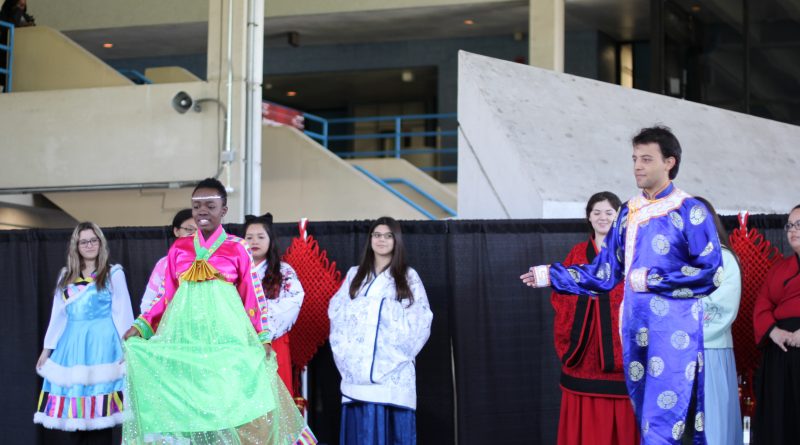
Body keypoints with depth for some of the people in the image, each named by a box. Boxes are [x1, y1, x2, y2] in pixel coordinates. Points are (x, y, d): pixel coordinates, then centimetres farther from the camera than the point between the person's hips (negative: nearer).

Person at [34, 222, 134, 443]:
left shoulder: (113, 274, 4)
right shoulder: (66, 276, 16)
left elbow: (122, 314, -1)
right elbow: (58, 315, 17)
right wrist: (47, 348, 13)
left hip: (101, 343, -4)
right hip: (72, 344, 4)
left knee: (99, 408, -8)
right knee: (73, 407, 1)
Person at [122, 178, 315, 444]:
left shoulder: (237, 248, 4)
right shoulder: (179, 248, 11)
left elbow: (252, 295, 5)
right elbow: (168, 296, 13)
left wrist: (263, 338, 1)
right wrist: (141, 326, 4)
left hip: (227, 335, -2)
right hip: (184, 334, 3)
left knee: (229, 403, -6)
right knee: (184, 405, 1)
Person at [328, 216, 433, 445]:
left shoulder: (408, 276, 11)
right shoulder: (355, 275, 16)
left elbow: (421, 318, 3)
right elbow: (336, 311, 11)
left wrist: (401, 348, -8)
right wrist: (345, 348, -2)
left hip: (393, 366, -1)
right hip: (359, 366, 1)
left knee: (394, 423, -6)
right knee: (362, 424, -4)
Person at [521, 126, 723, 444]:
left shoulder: (690, 212, -4)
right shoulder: (629, 213, 13)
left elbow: (711, 272, -11)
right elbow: (604, 273, 15)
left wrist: (652, 280, -14)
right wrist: (550, 275, 10)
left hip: (675, 333, -6)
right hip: (636, 330, 6)